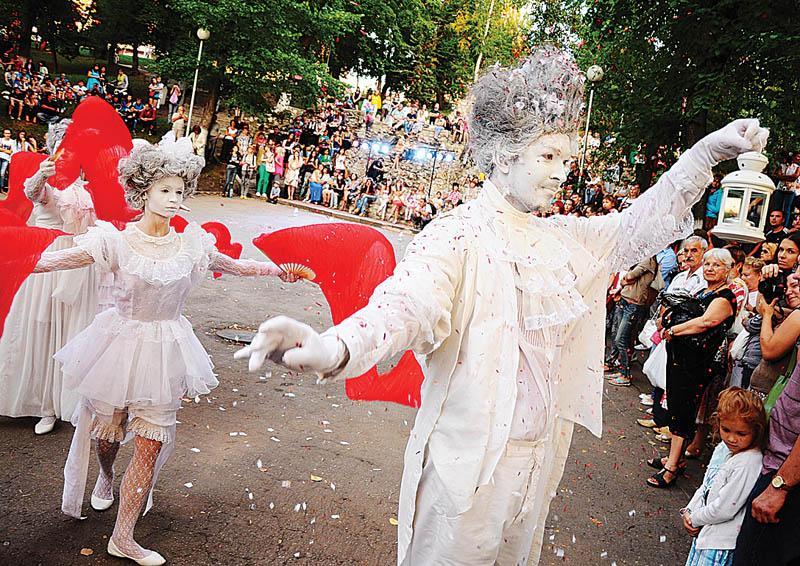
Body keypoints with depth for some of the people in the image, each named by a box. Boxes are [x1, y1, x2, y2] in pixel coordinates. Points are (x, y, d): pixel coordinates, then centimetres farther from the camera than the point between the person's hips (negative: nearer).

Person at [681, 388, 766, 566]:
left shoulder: (748, 464, -25)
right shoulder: (723, 448, 1)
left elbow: (724, 509, -23)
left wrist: (695, 519, -10)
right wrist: (689, 512, -1)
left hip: (721, 542, -8)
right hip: (705, 530, 8)